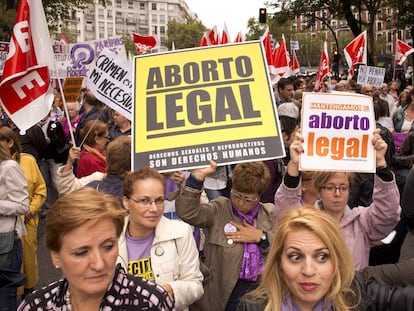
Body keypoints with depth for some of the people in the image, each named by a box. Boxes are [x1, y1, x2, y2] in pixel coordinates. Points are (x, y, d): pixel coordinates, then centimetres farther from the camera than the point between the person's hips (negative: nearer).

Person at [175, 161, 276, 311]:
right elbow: (186, 211, -13)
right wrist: (197, 176, -22)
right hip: (231, 289, -2)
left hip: (266, 287, 3)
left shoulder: (270, 213, 14)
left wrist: (261, 237, -4)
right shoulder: (218, 209, 4)